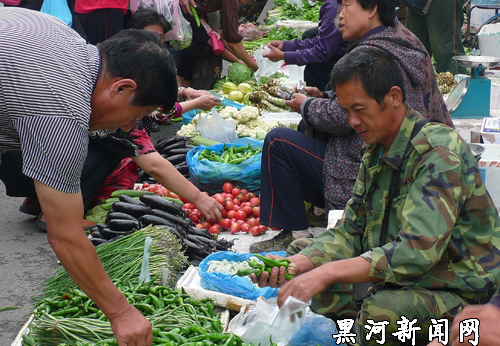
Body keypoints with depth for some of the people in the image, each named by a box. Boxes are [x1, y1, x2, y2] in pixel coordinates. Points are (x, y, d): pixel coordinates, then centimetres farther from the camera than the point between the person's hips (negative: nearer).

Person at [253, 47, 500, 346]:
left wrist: (328, 272, -32)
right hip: (392, 280, 8)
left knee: (383, 310, -38)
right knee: (302, 251, 6)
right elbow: (351, 231, 8)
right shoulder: (376, 151, 8)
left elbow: (418, 251, -30)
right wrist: (301, 262, -10)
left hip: (457, 293, -8)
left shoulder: (439, 150, -20)